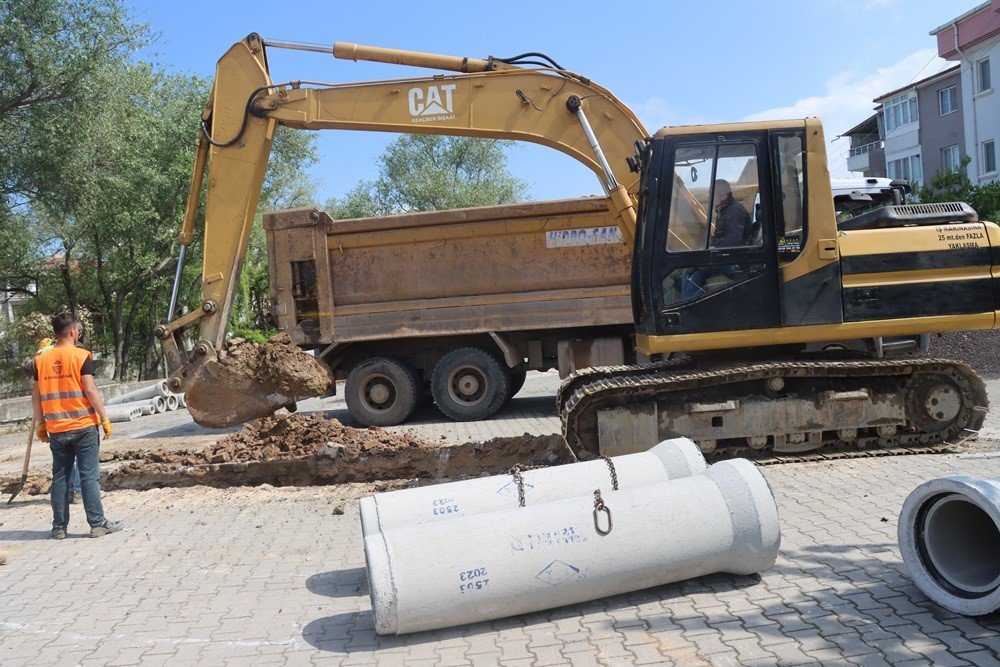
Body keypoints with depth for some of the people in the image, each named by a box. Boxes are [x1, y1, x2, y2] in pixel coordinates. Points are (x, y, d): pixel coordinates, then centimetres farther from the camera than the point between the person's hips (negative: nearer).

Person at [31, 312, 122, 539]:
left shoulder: (41, 359, 6)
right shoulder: (81, 356, -8)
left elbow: (36, 396, 8)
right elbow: (90, 390, -13)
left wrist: (41, 424, 17)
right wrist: (104, 419, -6)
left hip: (56, 429, 4)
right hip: (83, 426, -4)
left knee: (60, 477, 11)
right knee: (89, 476, 0)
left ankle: (59, 527, 15)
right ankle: (98, 524, 3)